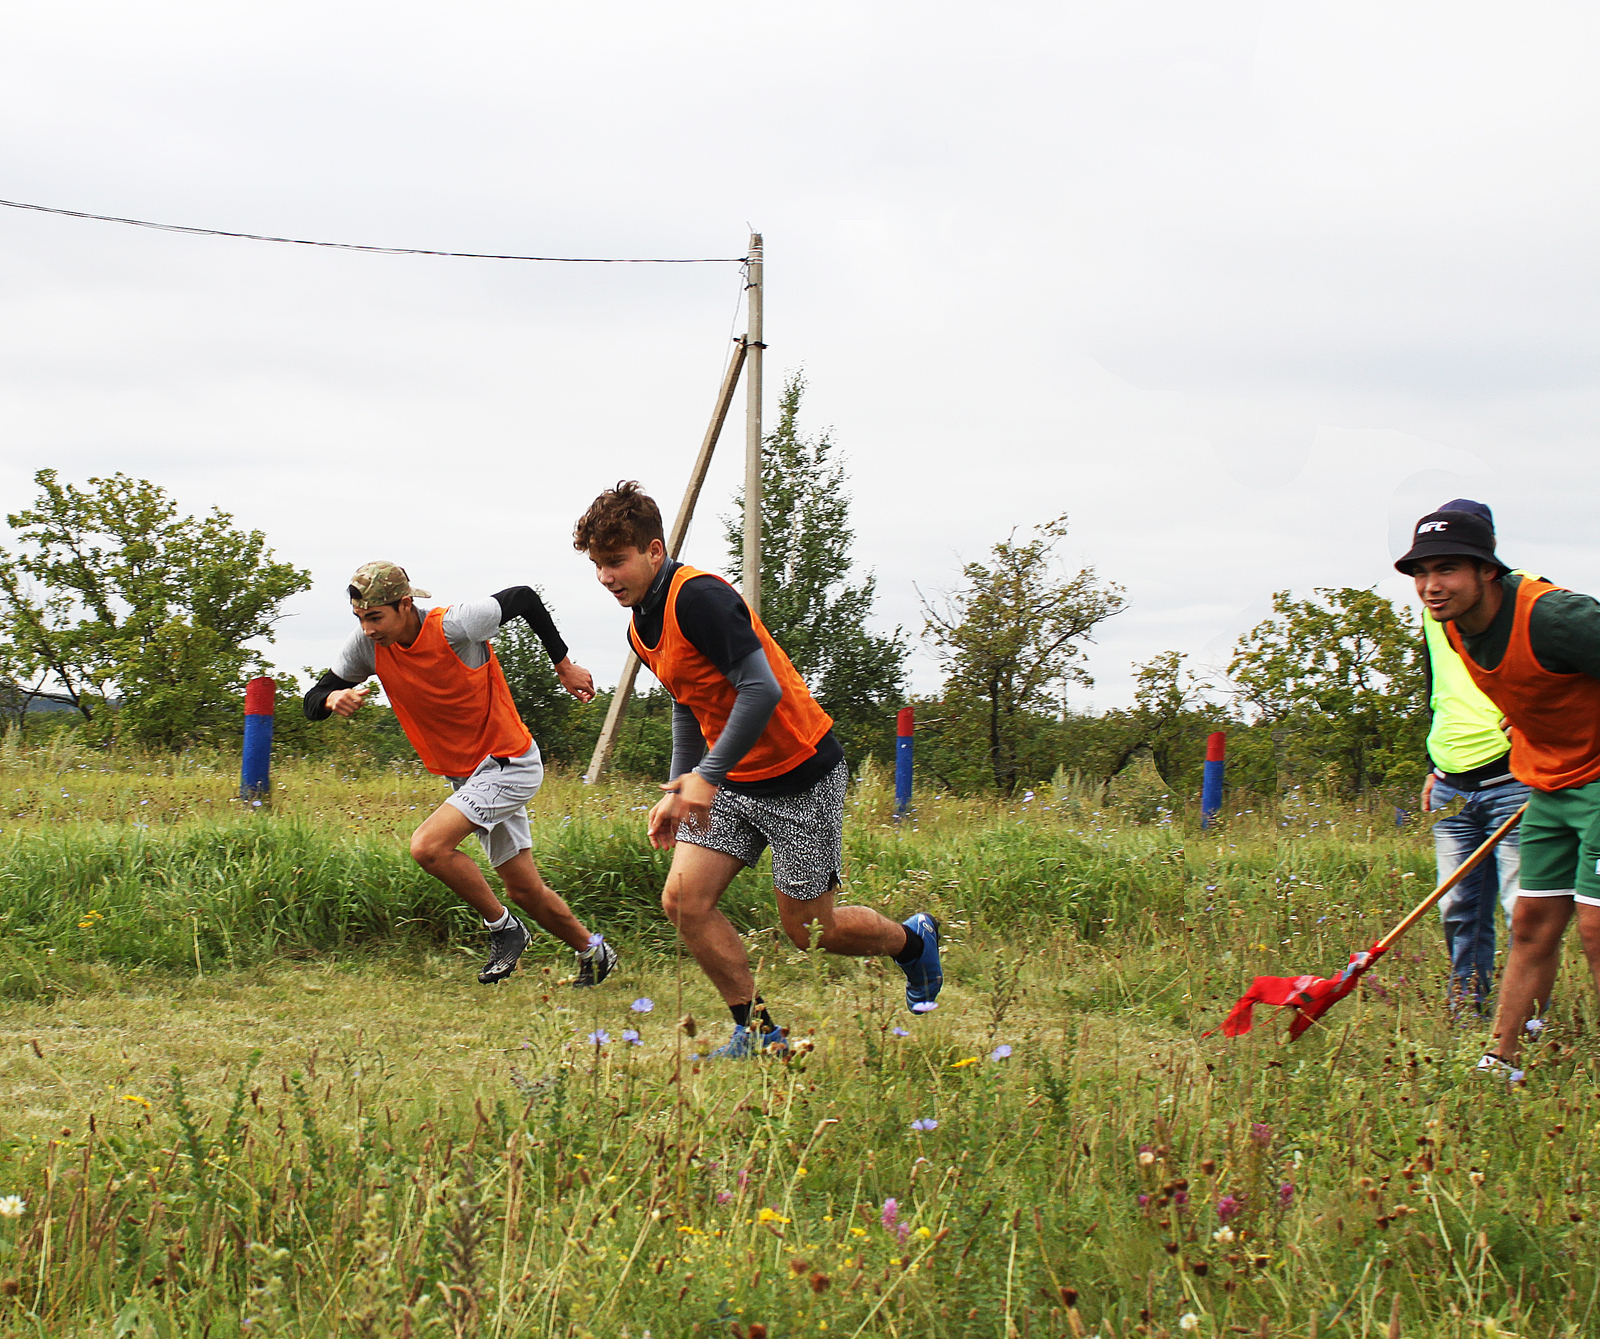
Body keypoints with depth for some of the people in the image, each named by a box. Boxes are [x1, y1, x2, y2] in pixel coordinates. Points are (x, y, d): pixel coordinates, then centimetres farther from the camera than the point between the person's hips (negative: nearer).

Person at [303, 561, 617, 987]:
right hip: (463, 773, 7)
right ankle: (591, 950, 35)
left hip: (509, 765, -7)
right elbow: (313, 703, -3)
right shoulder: (367, 644, -10)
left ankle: (503, 929, -4)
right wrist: (334, 699, -28)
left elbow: (524, 598, -8)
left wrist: (564, 666, 0)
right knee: (524, 890, 13)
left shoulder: (457, 625, -25)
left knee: (428, 847, -24)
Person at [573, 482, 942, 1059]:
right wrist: (677, 791, 18)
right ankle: (758, 1031, 7)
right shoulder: (641, 627, 7)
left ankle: (914, 940, 31)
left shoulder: (699, 596, -23)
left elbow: (762, 690, -29)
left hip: (801, 777, -9)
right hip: (733, 782, 9)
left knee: (808, 929, 2)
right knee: (683, 899, -5)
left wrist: (708, 775, -29)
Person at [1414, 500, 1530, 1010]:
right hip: (1453, 788, 6)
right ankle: (1465, 1001, 14)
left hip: (1512, 783, -6)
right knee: (1457, 908, 5)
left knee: (1524, 908, -7)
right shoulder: (1435, 610, 15)